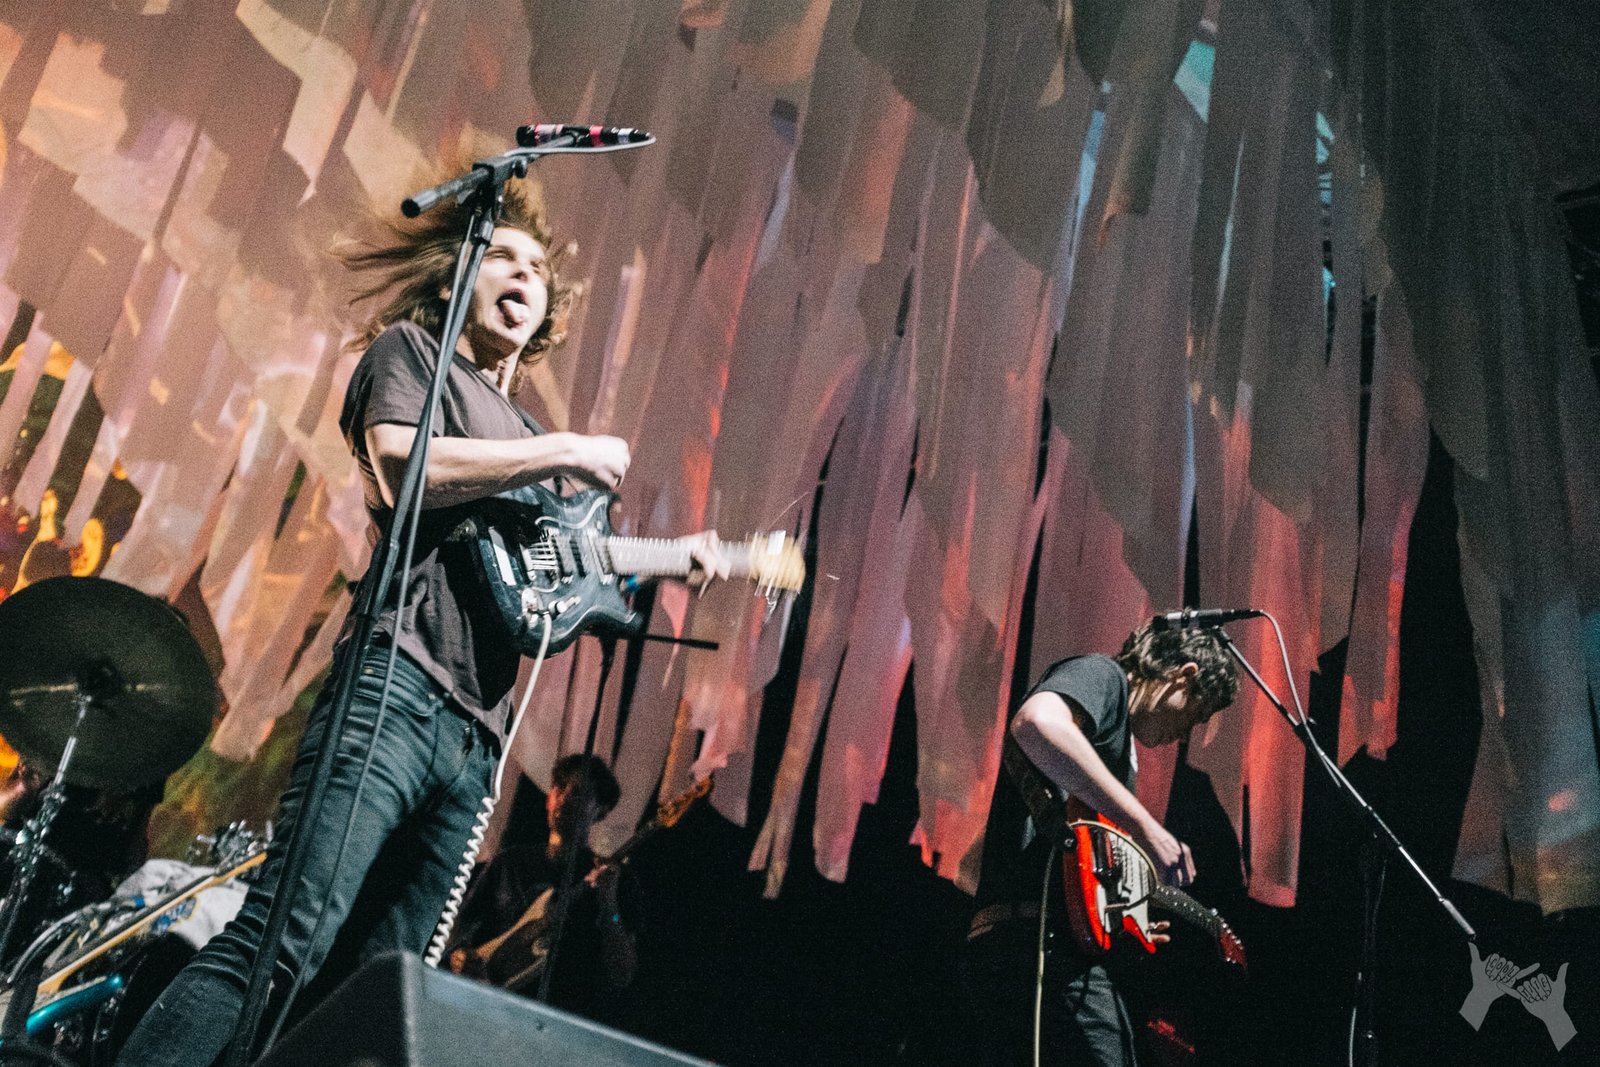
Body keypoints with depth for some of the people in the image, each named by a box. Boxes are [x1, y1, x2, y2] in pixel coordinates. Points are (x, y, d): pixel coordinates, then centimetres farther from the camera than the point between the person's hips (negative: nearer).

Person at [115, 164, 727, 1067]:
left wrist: (675, 557, 22)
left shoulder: (523, 433, 30)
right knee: (281, 944, -19)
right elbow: (395, 466, -11)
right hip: (399, 689, -7)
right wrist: (565, 452, -5)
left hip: (478, 733, 7)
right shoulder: (409, 348, 11)